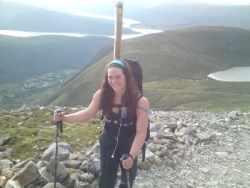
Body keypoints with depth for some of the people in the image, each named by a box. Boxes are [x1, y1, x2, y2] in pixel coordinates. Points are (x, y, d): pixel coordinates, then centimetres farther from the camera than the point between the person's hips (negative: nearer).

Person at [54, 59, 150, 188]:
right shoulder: (101, 95, -18)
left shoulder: (140, 101, -28)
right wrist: (65, 118, -10)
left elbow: (141, 133, -24)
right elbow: (88, 113, 0)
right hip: (108, 146, 2)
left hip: (129, 148, -2)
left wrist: (132, 156, -34)